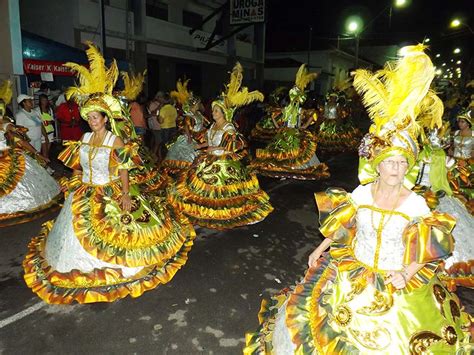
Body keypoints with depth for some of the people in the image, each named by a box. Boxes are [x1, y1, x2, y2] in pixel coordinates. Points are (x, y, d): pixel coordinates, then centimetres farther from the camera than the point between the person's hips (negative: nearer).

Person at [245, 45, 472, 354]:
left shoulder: (416, 204, -13)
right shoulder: (361, 193, -6)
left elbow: (425, 251, -6)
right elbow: (341, 225, 7)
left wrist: (407, 273, -21)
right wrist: (321, 249, 4)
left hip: (395, 281, -2)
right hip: (352, 271, 2)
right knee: (318, 317, 7)